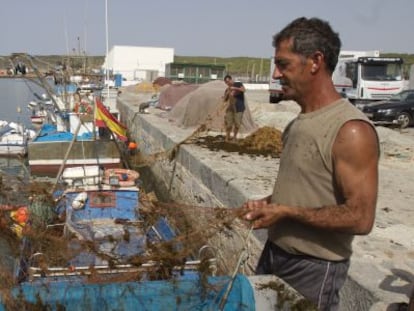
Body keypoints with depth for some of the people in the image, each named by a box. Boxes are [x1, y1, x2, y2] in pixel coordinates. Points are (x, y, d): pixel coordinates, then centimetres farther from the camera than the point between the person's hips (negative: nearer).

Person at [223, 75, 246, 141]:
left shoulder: (238, 84, 2)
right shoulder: (227, 89, 11)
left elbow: (244, 90, -17)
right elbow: (225, 100, 8)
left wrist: (235, 88, -22)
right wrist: (227, 93, -7)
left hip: (238, 108, -3)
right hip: (230, 108, 3)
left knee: (237, 123, -1)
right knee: (228, 123, -3)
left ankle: (234, 137, 14)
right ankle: (227, 137, 5)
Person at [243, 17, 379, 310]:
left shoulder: (350, 131, -21)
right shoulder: (300, 121, 6)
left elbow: (360, 218, -24)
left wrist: (286, 212, -21)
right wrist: (269, 203, 1)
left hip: (314, 267, -8)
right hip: (274, 253, 8)